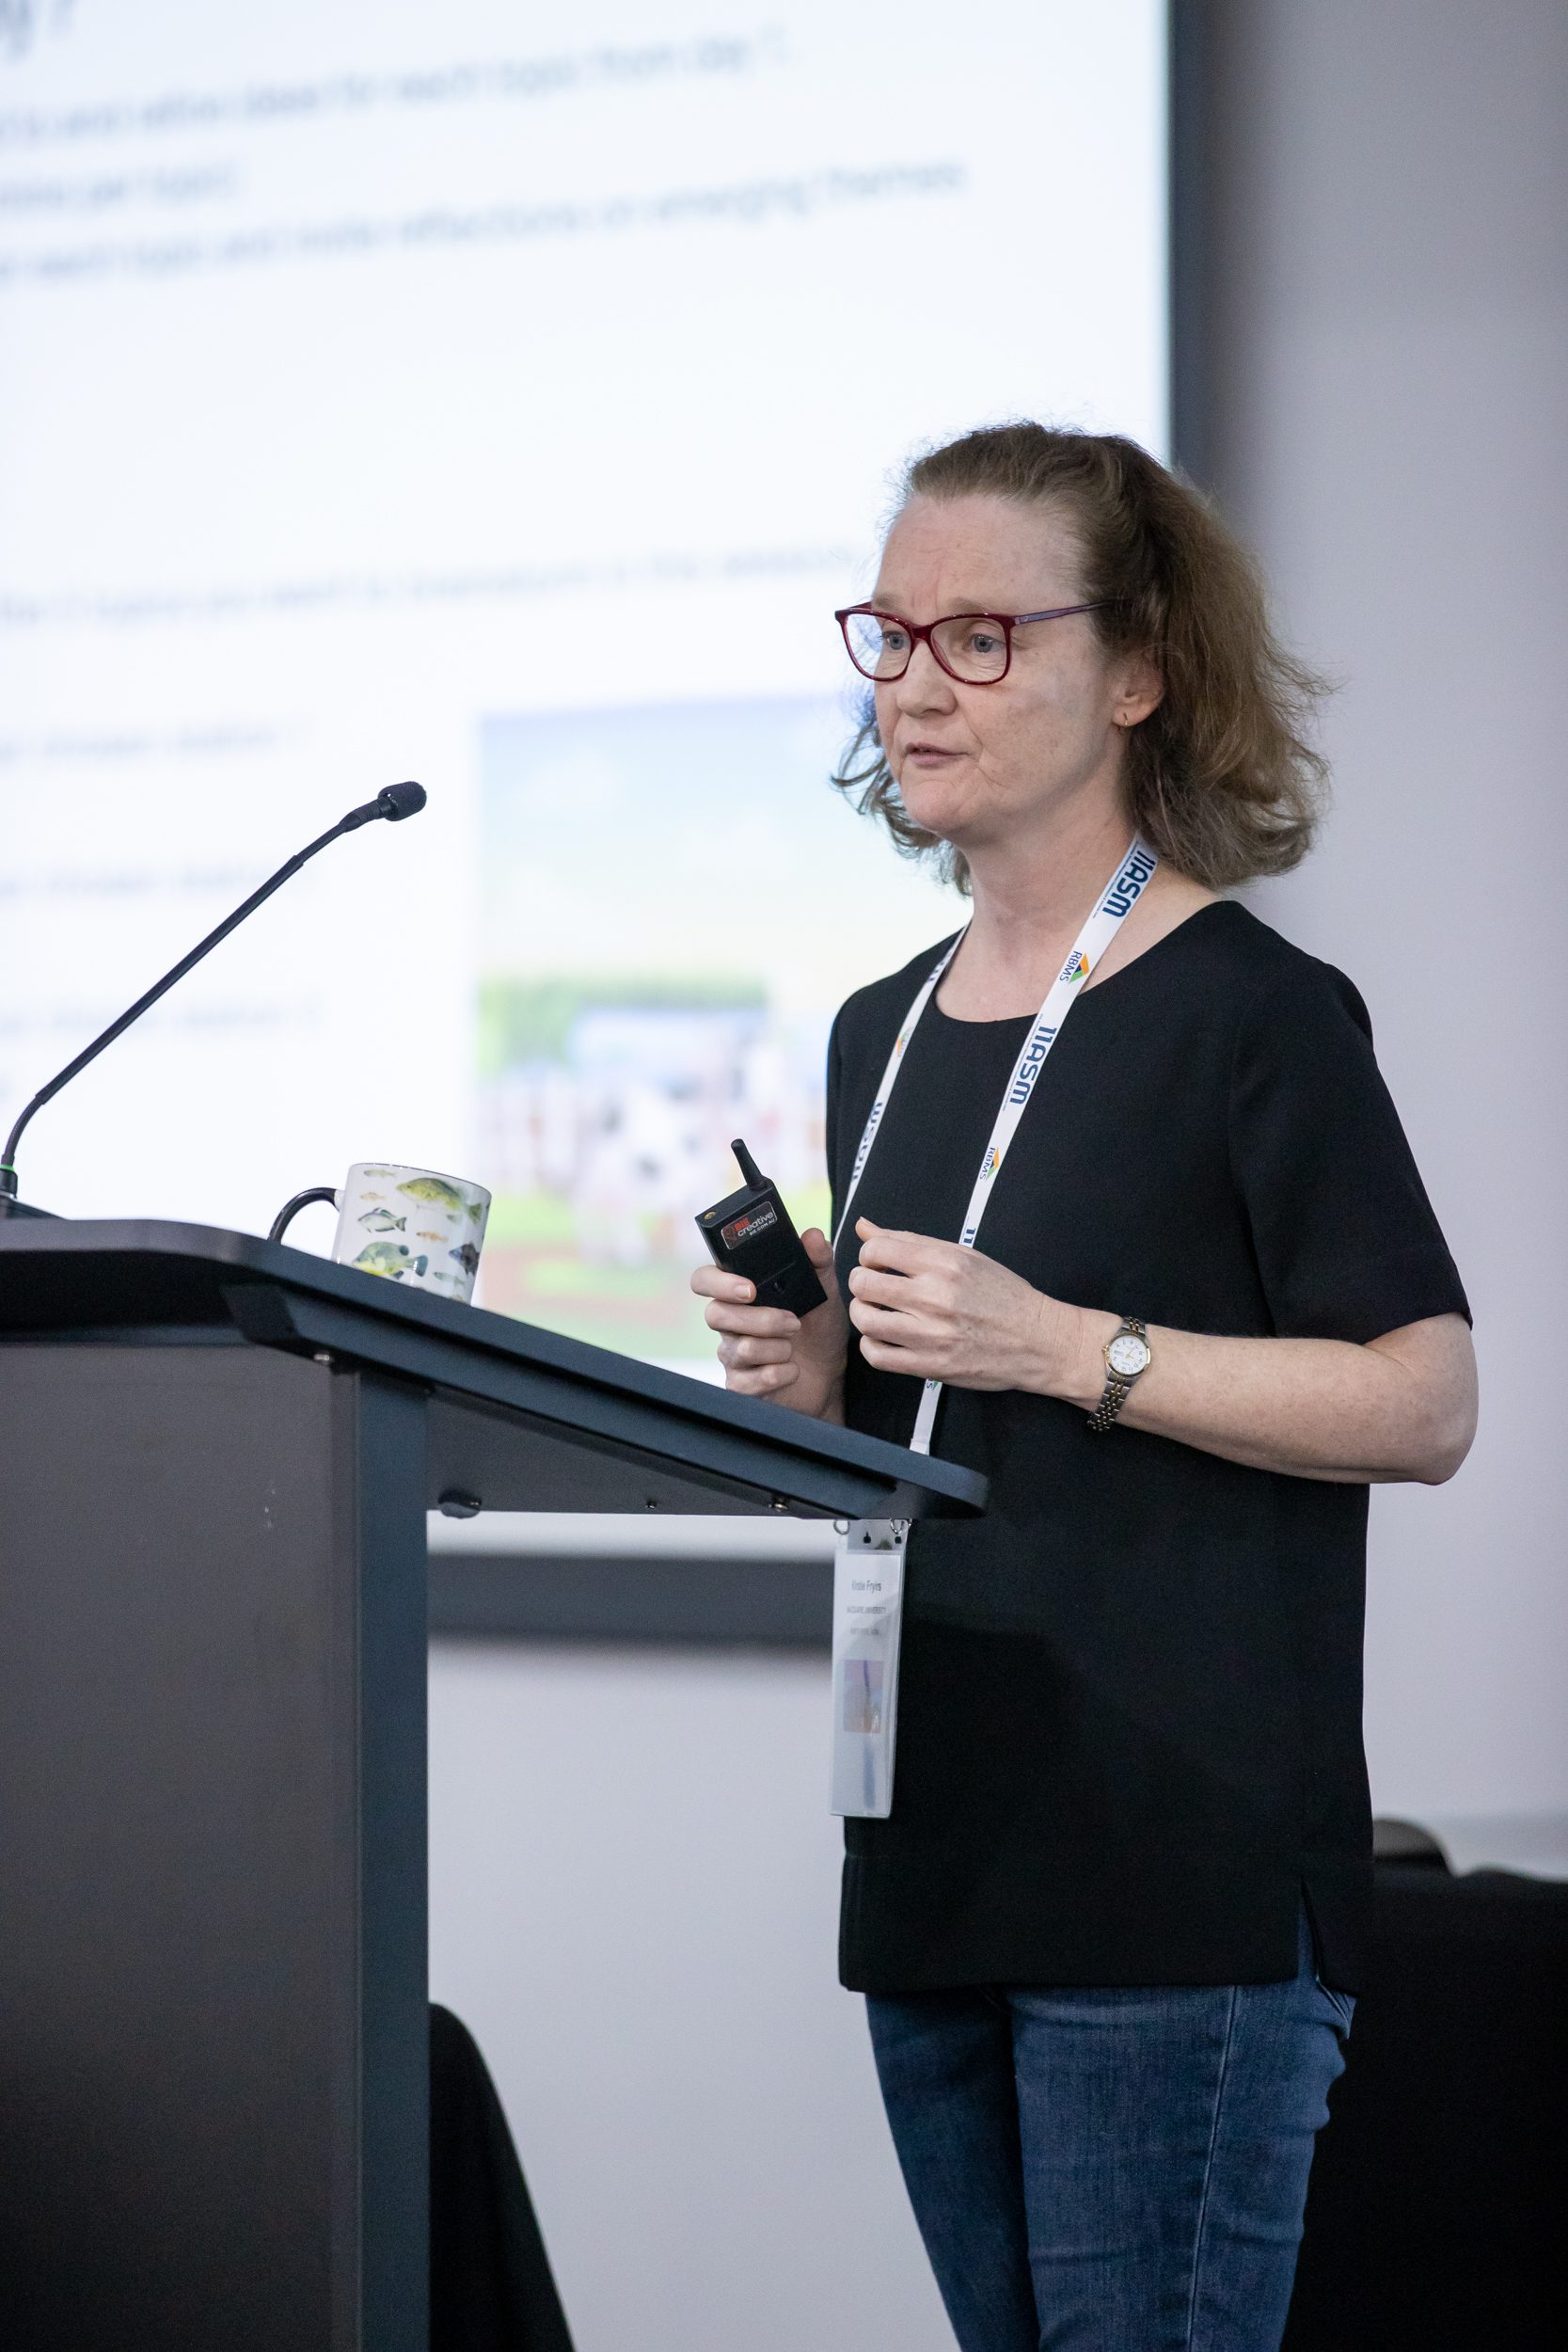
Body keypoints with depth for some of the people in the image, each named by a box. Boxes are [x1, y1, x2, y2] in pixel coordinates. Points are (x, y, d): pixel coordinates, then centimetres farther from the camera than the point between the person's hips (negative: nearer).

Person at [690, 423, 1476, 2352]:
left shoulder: (1253, 1012, -7)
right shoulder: (881, 1034, 17)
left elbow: (1424, 1406, -11)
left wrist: (1068, 1349, -17)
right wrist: (809, 1381, 4)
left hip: (1185, 1875, -7)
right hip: (933, 1862, 8)